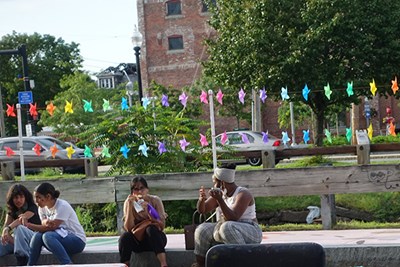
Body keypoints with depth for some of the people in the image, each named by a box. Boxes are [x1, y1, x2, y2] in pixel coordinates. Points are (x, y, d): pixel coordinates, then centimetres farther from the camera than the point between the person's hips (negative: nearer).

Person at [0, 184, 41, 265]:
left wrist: (8, 228, -43)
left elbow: (22, 219, -25)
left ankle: (23, 262, -40)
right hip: (18, 240, 5)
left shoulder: (32, 207, -6)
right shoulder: (11, 211, 12)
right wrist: (7, 235, -30)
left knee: (19, 228, -36)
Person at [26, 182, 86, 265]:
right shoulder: (42, 208, 5)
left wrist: (28, 225, -25)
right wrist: (46, 222, -31)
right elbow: (44, 226, -5)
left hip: (77, 240, -6)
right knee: (38, 236, -20)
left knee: (47, 236, -31)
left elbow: (52, 227, -22)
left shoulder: (62, 206, -17)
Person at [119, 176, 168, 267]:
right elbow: (129, 228, -17)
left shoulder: (155, 200, -9)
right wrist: (130, 206, -25)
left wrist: (148, 211, -30)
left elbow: (162, 226, -17)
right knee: (125, 236, -30)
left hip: (155, 239, -1)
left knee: (151, 229, -34)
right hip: (138, 241, 1)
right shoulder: (129, 203, -7)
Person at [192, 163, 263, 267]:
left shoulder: (243, 194, -17)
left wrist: (220, 200, -33)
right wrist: (202, 199, -15)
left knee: (227, 227, -36)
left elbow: (233, 218, -27)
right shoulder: (221, 193, 5)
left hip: (249, 233, -7)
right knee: (202, 229, -10)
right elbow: (202, 210, 6)